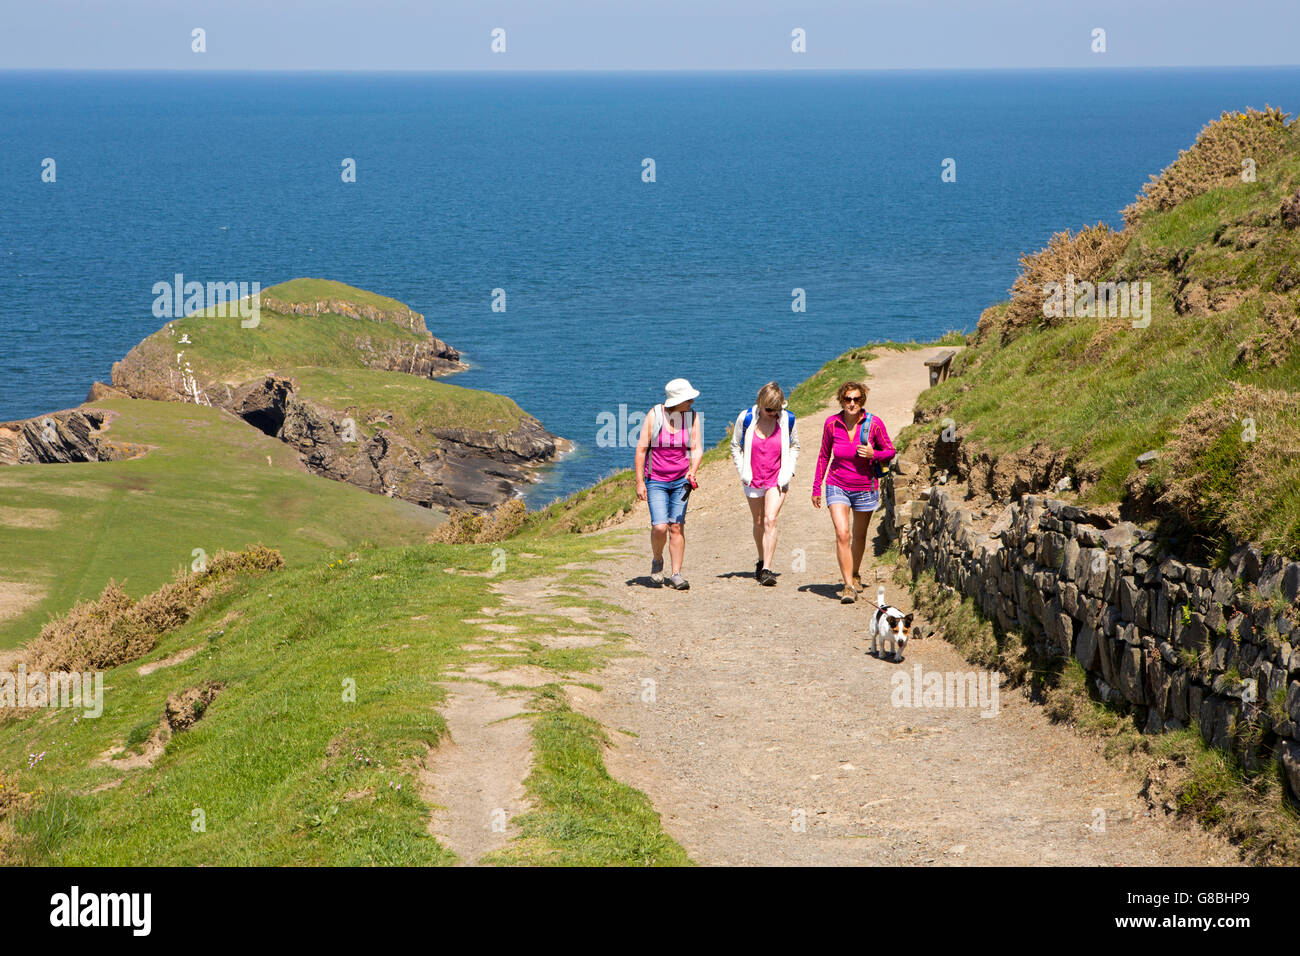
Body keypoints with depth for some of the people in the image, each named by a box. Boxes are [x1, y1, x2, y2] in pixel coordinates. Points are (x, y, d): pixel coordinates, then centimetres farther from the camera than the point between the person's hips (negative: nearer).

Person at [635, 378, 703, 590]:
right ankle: (656, 560, 17)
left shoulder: (692, 417, -1)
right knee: (659, 527, -12)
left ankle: (676, 575, 5)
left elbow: (697, 448, -2)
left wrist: (692, 471, -22)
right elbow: (641, 449, -5)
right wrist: (639, 482, -8)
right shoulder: (654, 415, -10)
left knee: (677, 527, -2)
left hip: (680, 481, 3)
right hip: (656, 481, -2)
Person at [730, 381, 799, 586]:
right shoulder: (746, 418, -10)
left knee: (770, 521, -15)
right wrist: (743, 472, -4)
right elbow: (736, 446, 5)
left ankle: (767, 570, -18)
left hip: (777, 479, -1)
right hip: (753, 480, 2)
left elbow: (794, 446, 9)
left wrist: (788, 471, -3)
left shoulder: (787, 420, -8)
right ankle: (761, 561, 35)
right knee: (759, 522, 13)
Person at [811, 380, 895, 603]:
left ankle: (855, 574, 41)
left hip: (865, 488, 0)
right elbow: (824, 456, 7)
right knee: (842, 534, -16)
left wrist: (873, 454, -21)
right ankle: (849, 586, -16)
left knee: (859, 536, 16)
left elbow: (890, 451, 1)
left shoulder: (874, 423, -11)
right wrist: (816, 487, 8)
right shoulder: (831, 423, -7)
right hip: (838, 487, 0)